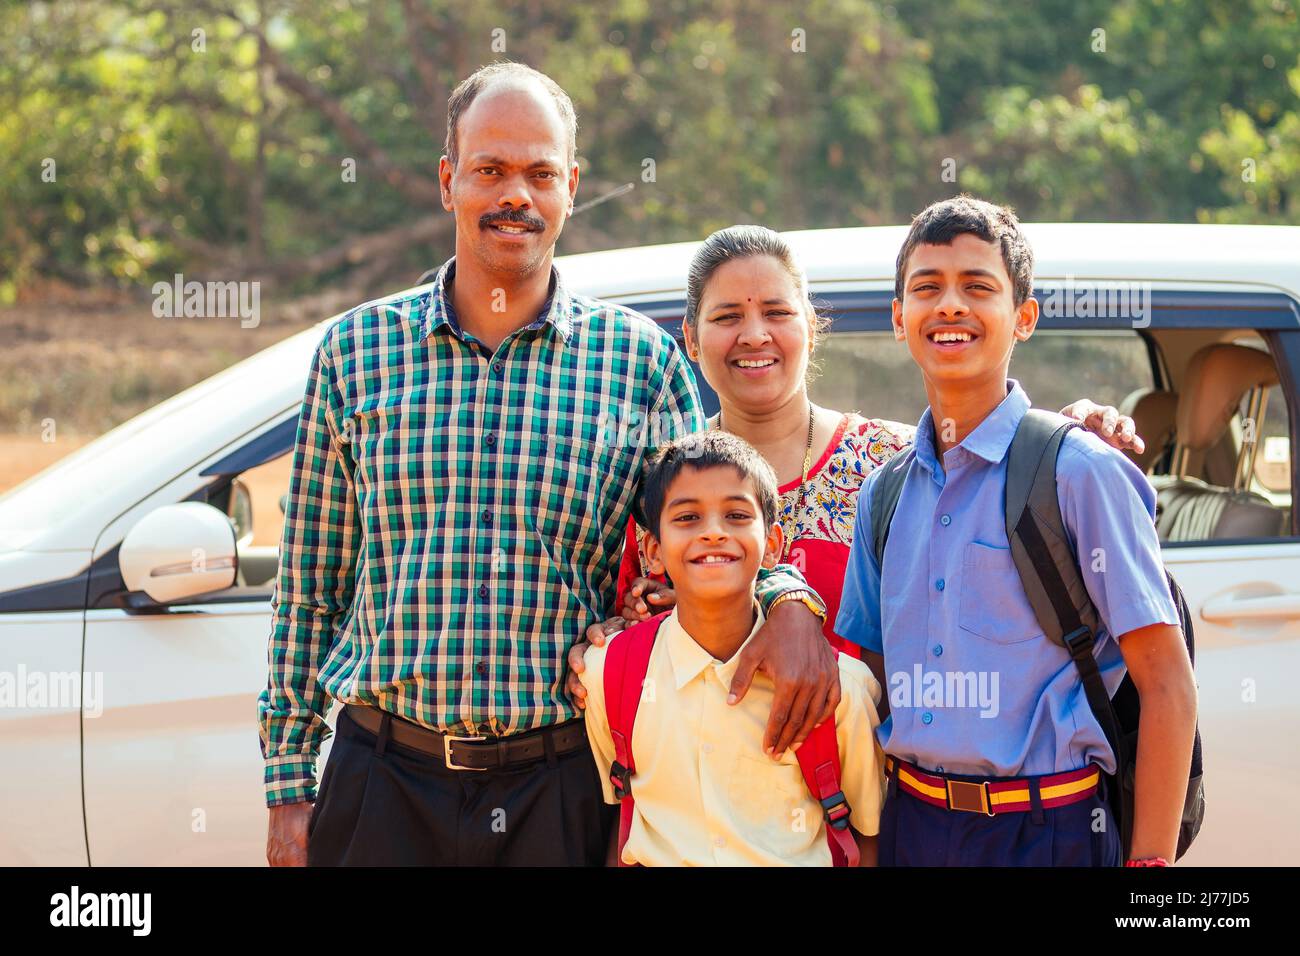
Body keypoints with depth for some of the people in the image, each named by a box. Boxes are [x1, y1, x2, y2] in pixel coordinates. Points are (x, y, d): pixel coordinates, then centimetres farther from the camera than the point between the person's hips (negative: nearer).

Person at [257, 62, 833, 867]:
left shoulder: (640, 357, 3)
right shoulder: (356, 349, 5)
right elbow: (309, 588, 9)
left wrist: (788, 598, -16)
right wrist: (289, 785, 6)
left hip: (562, 791, 0)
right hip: (382, 776, 0)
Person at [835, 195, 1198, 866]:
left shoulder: (1080, 472, -8)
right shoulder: (883, 495, 8)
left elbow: (1167, 686, -10)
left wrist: (1150, 860, -14)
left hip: (1044, 833, -5)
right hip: (908, 827, 5)